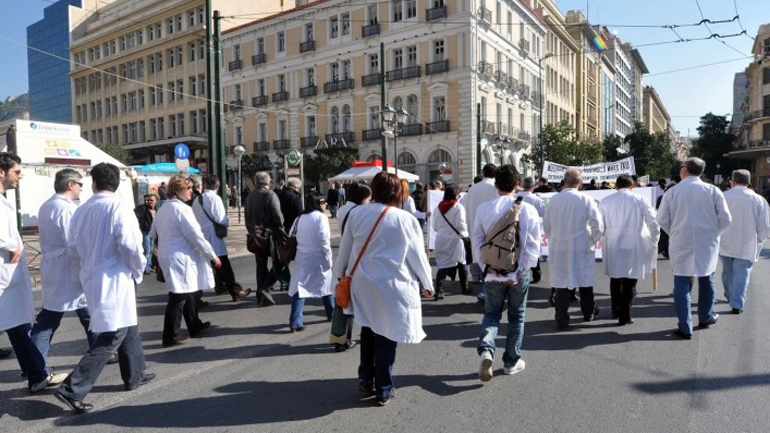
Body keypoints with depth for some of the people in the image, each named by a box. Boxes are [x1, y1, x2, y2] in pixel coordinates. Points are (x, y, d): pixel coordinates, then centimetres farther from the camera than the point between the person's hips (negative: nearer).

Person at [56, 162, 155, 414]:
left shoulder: (81, 211, 4)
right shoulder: (119, 209, -15)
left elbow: (73, 248, 11)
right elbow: (130, 246, -21)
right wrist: (138, 271, -4)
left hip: (92, 278, 8)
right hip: (115, 280, -7)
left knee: (127, 327, 20)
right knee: (112, 337, -1)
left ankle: (134, 375, 32)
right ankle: (72, 389, -4)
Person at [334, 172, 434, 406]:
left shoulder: (356, 214, -2)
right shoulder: (405, 219, -11)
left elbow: (345, 247, 7)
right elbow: (417, 255, -4)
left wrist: (341, 273, 23)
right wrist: (427, 283, 9)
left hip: (363, 283, 4)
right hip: (392, 285, -4)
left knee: (369, 329, 20)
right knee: (386, 335, 6)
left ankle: (366, 379, 30)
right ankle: (383, 389, 18)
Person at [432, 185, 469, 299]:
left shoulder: (438, 207, 6)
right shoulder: (458, 207, -9)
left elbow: (435, 226, 9)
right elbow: (461, 225, -14)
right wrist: (466, 234, 4)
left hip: (441, 240, 4)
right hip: (455, 239, -3)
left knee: (442, 265, 1)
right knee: (461, 264, 15)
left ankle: (439, 291, -12)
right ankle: (464, 288, 28)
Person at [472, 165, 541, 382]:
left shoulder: (484, 209, -4)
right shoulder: (527, 209, -8)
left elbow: (477, 241, -3)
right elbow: (533, 244, -9)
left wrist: (487, 266, 0)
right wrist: (522, 270, -3)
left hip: (493, 272, 1)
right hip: (519, 273, -1)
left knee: (491, 314, 14)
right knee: (516, 316, 14)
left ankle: (486, 349, -10)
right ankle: (512, 362, 23)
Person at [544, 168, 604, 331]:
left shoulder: (554, 199, -3)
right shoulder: (585, 200, -9)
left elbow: (546, 225, 5)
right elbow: (598, 224, -11)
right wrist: (594, 239, 7)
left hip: (558, 248, 1)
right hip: (580, 247, -1)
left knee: (561, 281, 5)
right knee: (584, 279, 17)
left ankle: (561, 319, 5)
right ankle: (589, 312, 34)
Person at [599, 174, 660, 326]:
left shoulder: (606, 201, 0)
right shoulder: (640, 200, -3)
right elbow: (654, 223, -5)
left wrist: (604, 240, 15)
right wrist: (654, 242, 8)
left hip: (613, 246, 2)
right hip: (633, 246, -2)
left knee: (615, 279, 18)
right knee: (630, 282, 6)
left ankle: (616, 310, 31)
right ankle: (624, 315, 5)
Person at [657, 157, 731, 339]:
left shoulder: (672, 192, -5)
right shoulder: (713, 190, -4)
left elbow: (662, 219, -4)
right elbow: (725, 219, -4)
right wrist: (713, 233, 14)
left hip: (681, 244, -2)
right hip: (707, 244, 2)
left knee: (681, 285, 3)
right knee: (706, 280, 20)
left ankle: (685, 328, 4)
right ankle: (706, 317, 37)